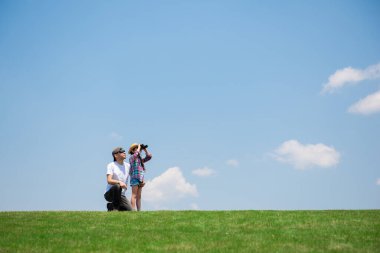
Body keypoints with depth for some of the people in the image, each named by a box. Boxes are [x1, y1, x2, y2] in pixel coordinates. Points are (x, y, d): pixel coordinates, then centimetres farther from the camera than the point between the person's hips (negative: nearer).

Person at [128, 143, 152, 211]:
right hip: (134, 178, -8)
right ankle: (133, 210, -14)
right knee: (134, 195, -11)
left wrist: (145, 149, 14)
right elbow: (135, 154, -24)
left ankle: (139, 210, 8)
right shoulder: (132, 157, -1)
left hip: (140, 179, 8)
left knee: (139, 196, 7)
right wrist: (139, 147, -11)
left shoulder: (140, 159, 20)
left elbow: (149, 157, 21)